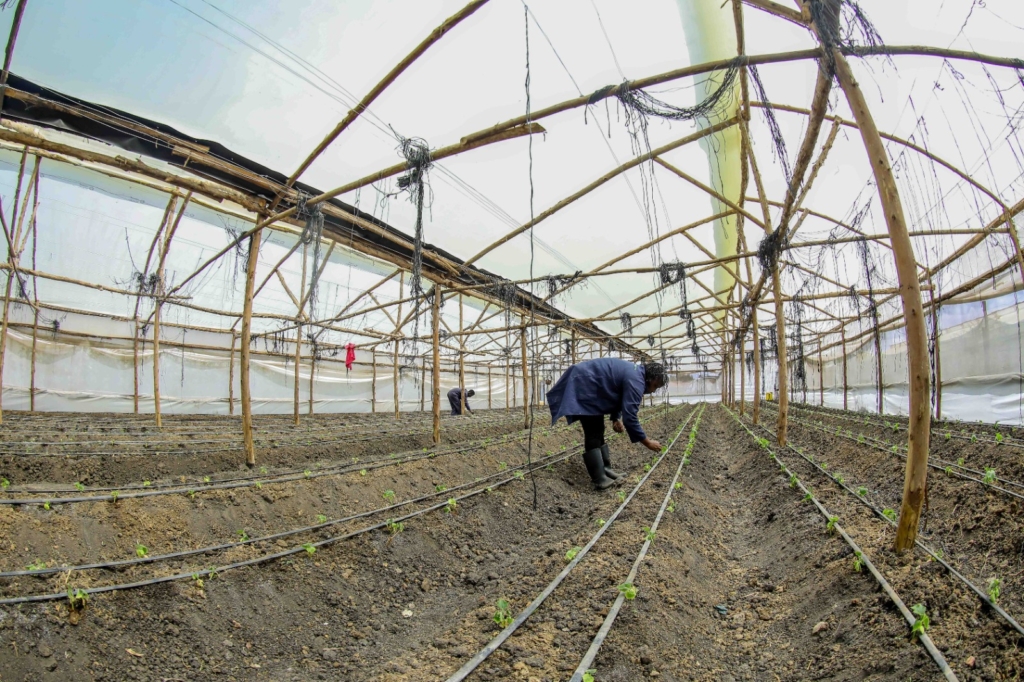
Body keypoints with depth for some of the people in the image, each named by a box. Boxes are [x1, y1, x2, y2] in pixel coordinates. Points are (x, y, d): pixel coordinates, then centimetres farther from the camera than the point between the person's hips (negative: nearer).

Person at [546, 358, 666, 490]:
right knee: (593, 435, -11)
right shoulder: (635, 381, -20)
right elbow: (630, 416, -23)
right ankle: (599, 480, -9)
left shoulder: (633, 374, 11)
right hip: (583, 387, -11)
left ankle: (605, 470, 21)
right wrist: (647, 442, -15)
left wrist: (616, 418, 7)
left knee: (598, 432, 14)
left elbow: (619, 397, 23)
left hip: (588, 388, 11)